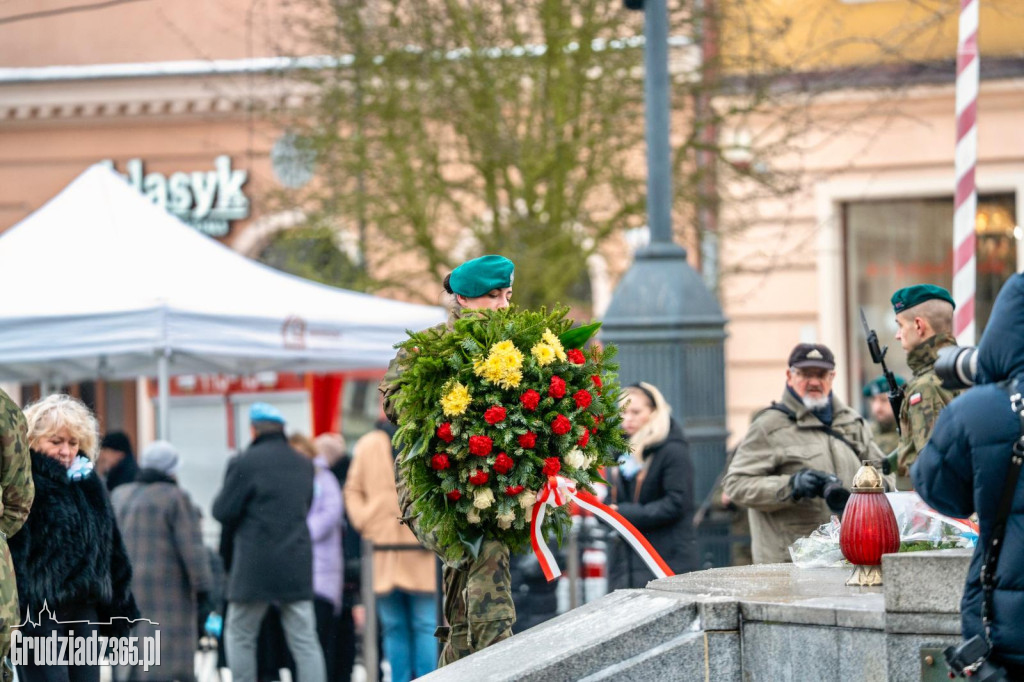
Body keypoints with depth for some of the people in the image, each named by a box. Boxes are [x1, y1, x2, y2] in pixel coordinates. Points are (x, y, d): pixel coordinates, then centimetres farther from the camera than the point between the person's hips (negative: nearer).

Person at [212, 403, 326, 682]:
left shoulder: (245, 463, -9)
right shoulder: (304, 465, 11)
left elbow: (223, 511, -7)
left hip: (255, 565, -4)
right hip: (297, 566, 5)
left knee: (239, 637, 9)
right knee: (304, 640, 4)